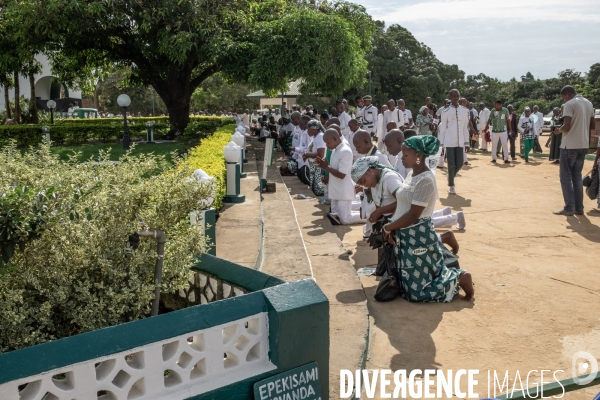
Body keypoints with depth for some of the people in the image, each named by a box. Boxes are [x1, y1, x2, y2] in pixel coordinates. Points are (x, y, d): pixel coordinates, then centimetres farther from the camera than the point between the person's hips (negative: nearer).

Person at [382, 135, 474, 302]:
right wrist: (392, 228, -2)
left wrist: (388, 227, -12)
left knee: (416, 290, -1)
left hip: (418, 237, -9)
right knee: (411, 280, 21)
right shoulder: (412, 174, 8)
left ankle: (460, 278, 11)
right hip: (407, 236, 9)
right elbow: (400, 204, 11)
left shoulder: (425, 180, -21)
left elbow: (413, 215, -23)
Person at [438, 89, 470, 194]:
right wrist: (441, 145, -1)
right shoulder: (446, 112, -1)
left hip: (460, 142, 3)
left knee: (460, 163, -1)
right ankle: (451, 186, 11)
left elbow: (465, 128, 9)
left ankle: (451, 176, 29)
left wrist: (466, 143, 6)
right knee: (451, 165, -2)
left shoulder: (464, 111, 7)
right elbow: (442, 129, 1)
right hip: (449, 142, -3)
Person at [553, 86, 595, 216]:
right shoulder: (588, 103, 12)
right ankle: (579, 208, 13)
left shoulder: (569, 104, -12)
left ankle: (569, 208, -3)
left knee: (566, 177, 0)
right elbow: (593, 126, 16)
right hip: (583, 145, 7)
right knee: (577, 176, 14)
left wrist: (559, 130, 0)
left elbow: (566, 127, -20)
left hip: (569, 145, -7)